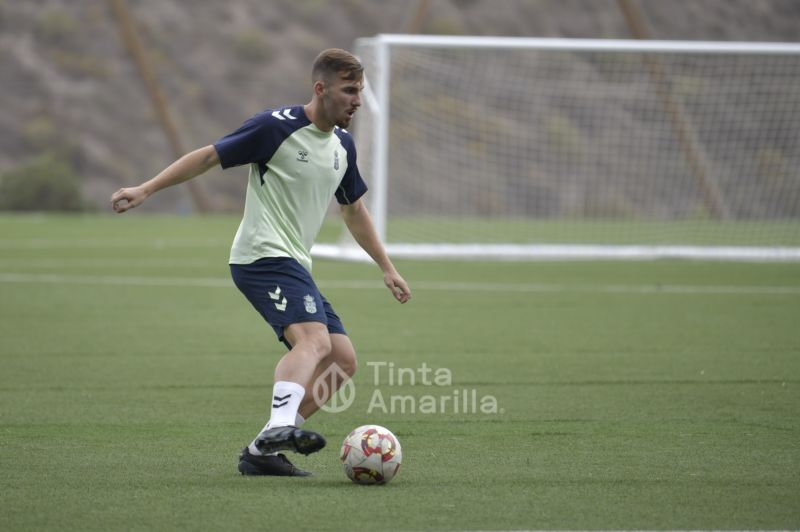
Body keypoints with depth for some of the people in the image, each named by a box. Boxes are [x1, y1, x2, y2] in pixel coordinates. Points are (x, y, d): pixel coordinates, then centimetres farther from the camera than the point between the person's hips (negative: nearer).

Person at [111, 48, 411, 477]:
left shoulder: (342, 145, 14)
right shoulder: (278, 127, -9)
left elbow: (354, 211, 28)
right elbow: (209, 157, -7)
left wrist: (387, 268, 27)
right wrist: (145, 189, -13)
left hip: (294, 264, 9)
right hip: (263, 254, -9)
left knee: (342, 360, 1)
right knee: (314, 339, -30)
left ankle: (262, 451, 2)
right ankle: (278, 428, -51)